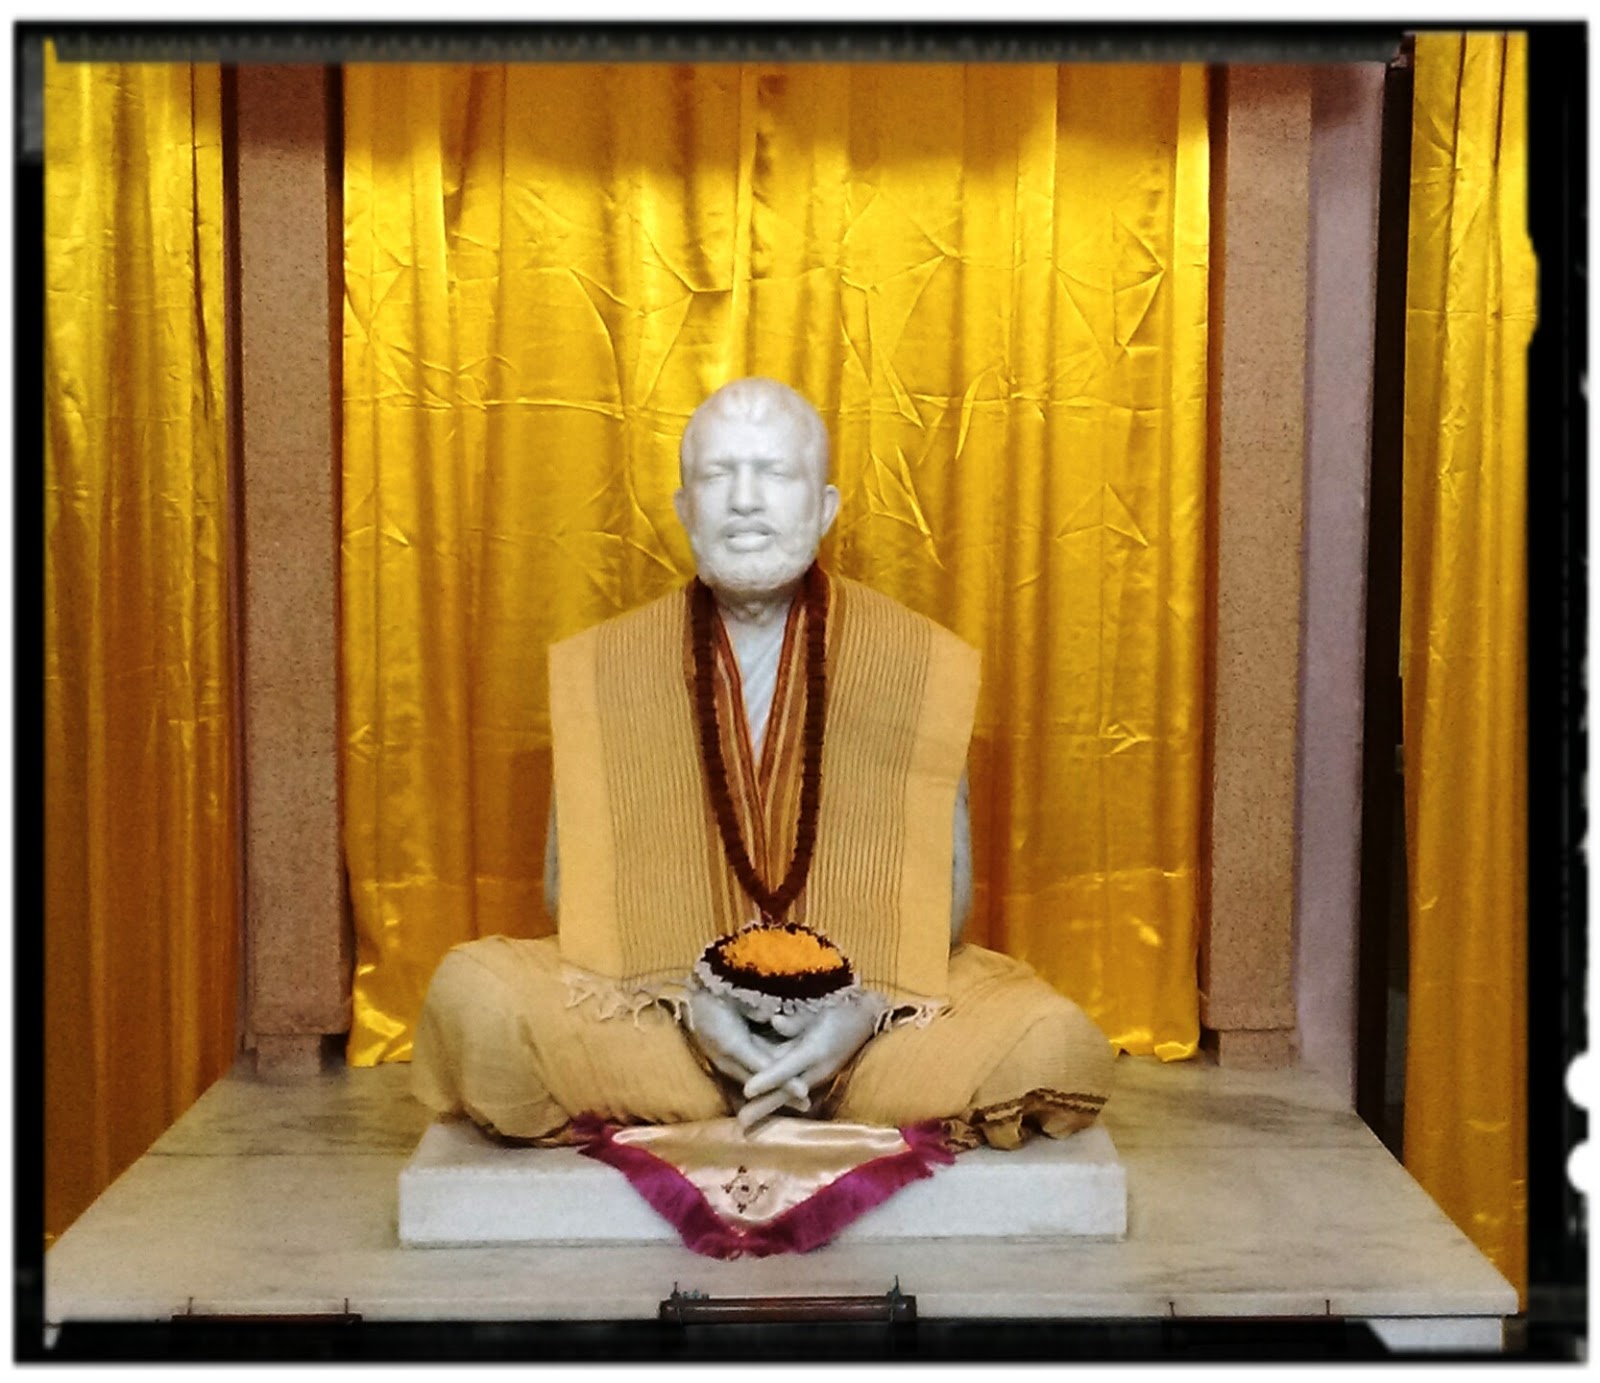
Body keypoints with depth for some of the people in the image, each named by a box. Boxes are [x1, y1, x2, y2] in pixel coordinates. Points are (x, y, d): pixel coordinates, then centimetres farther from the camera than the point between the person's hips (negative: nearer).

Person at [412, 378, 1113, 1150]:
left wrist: (866, 1006, -17)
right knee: (471, 994, -27)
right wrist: (690, 997, -15)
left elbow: (947, 884, 1)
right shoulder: (602, 670, 2)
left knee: (1055, 1047, -27)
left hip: (872, 1017, 0)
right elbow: (569, 881, 1)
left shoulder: (920, 665, 1)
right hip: (654, 1008, 1)